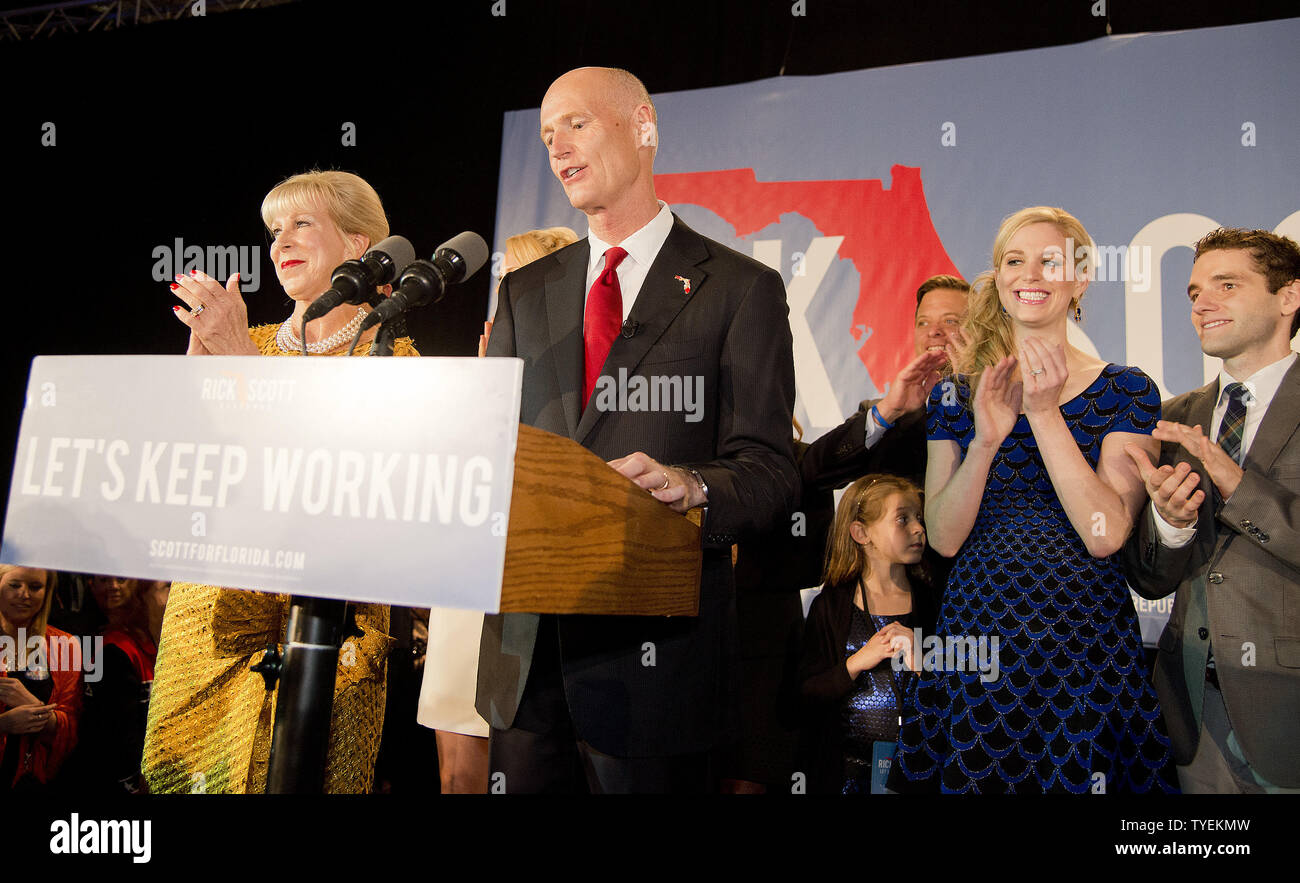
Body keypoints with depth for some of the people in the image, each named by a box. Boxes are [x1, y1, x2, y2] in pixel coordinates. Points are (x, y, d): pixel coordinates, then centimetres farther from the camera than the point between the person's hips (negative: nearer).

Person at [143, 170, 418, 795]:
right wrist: (200, 351, -6)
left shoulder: (387, 353, 0)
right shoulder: (249, 342, 13)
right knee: (189, 778, 9)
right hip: (215, 609, 4)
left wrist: (243, 355, -19)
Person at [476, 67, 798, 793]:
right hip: (525, 648, 5)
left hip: (654, 651, -4)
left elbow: (770, 473, -6)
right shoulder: (525, 292, 14)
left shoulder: (741, 289, -1)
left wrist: (692, 487, -27)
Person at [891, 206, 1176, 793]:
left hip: (1085, 640, -1)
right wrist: (986, 438, -18)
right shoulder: (955, 394, 4)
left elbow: (1105, 535, -13)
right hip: (976, 636, 2)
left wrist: (1044, 414, -18)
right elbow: (943, 537, -4)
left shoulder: (1125, 391, -2)